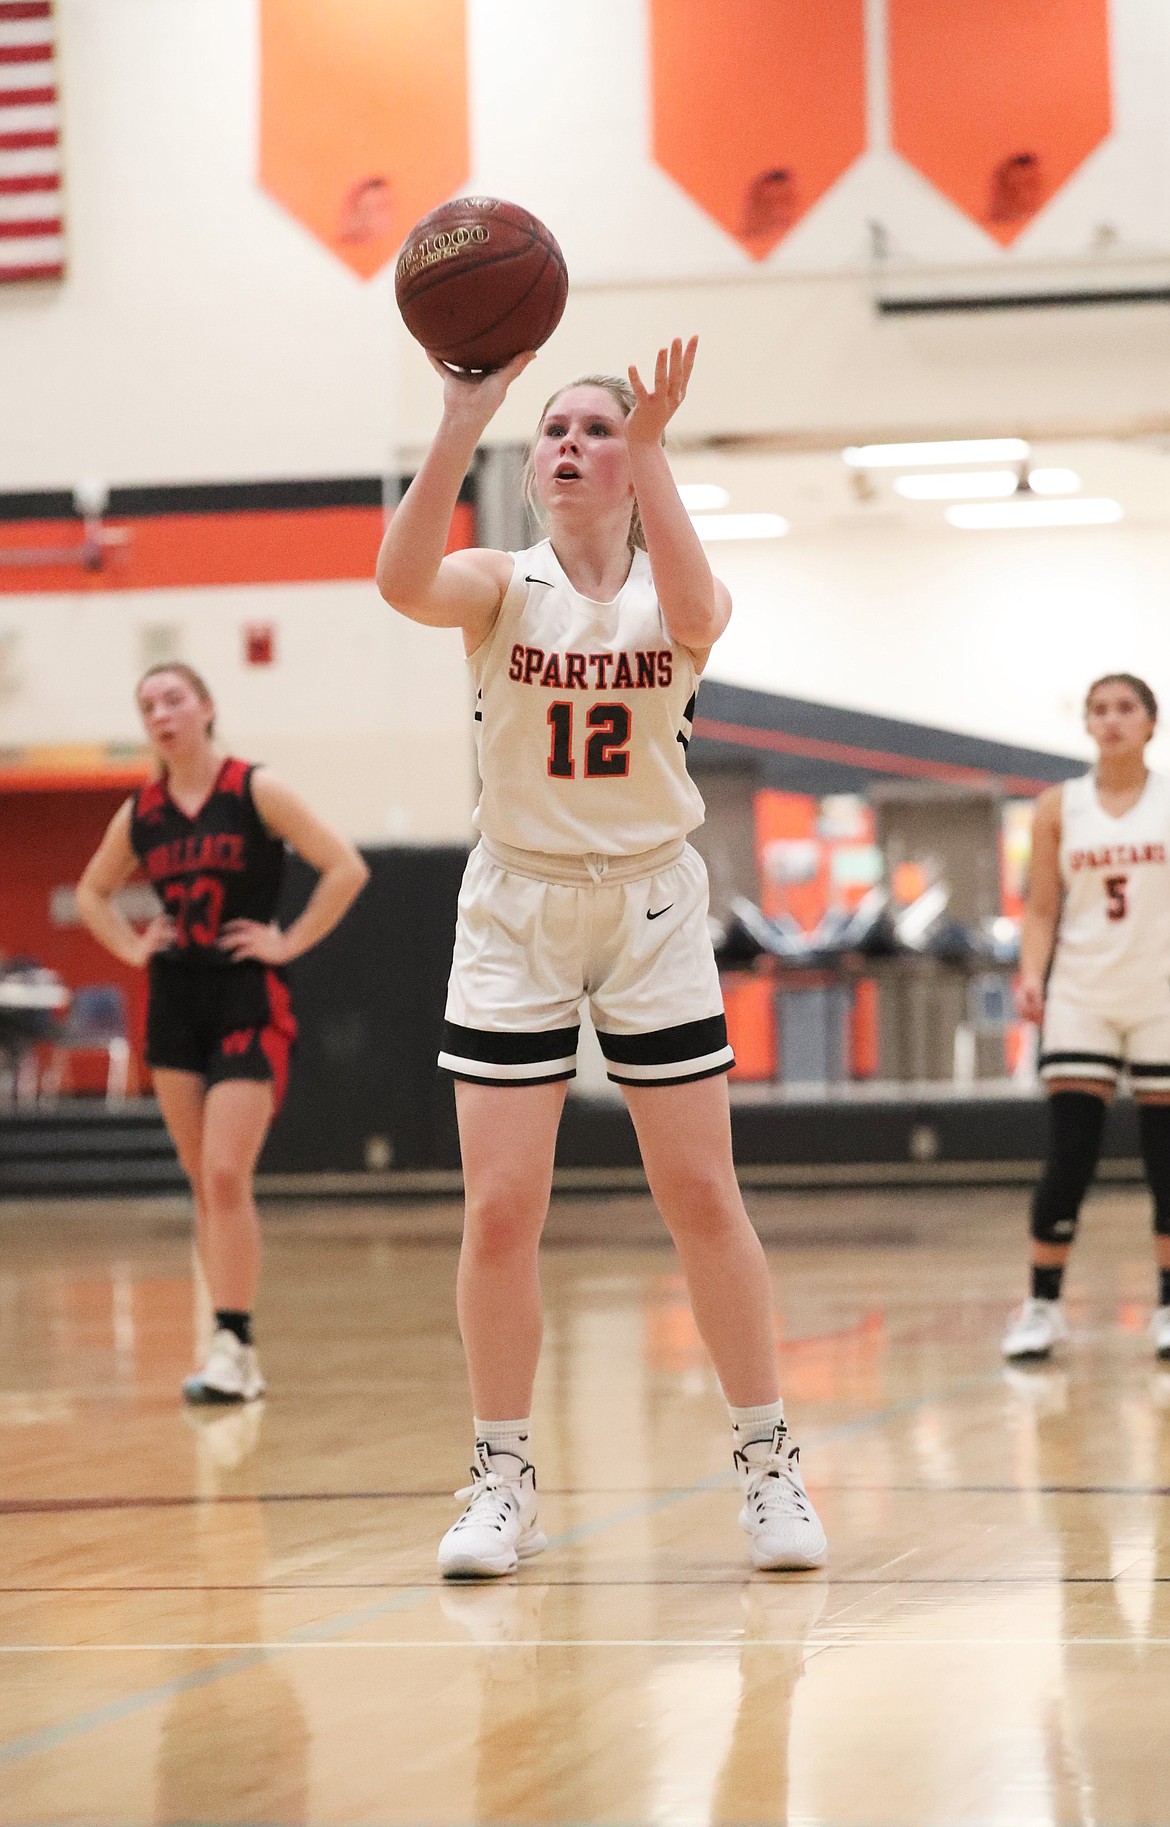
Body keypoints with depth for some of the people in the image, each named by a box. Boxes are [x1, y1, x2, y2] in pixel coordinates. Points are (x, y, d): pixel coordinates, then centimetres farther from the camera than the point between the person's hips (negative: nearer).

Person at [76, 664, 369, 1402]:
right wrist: (133, 947, 8)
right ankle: (233, 1348, 13)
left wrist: (290, 943, -12)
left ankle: (236, 1345, -10)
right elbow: (93, 893, 23)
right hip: (176, 1001, 5)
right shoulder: (140, 813, 6)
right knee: (206, 1186, 8)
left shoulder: (256, 791, -8)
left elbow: (346, 868, -12)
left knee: (226, 1177, -14)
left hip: (248, 1001, -5)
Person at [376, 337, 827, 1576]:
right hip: (515, 914, 0)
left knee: (702, 1198, 1)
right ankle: (503, 1482, 8)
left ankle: (768, 1466, 12)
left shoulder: (672, 593, -3)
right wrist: (463, 422, -38)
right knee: (500, 1210, -4)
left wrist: (651, 447, -37)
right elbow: (403, 580, -28)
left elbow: (693, 614, -29)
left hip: (651, 908, 0)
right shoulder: (503, 588, -4)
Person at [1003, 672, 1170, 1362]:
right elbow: (1042, 909, 5)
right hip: (1083, 997, 0)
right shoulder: (1060, 807, 5)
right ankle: (1043, 1306, 0)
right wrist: (1032, 975, -11)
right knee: (1070, 1157, -6)